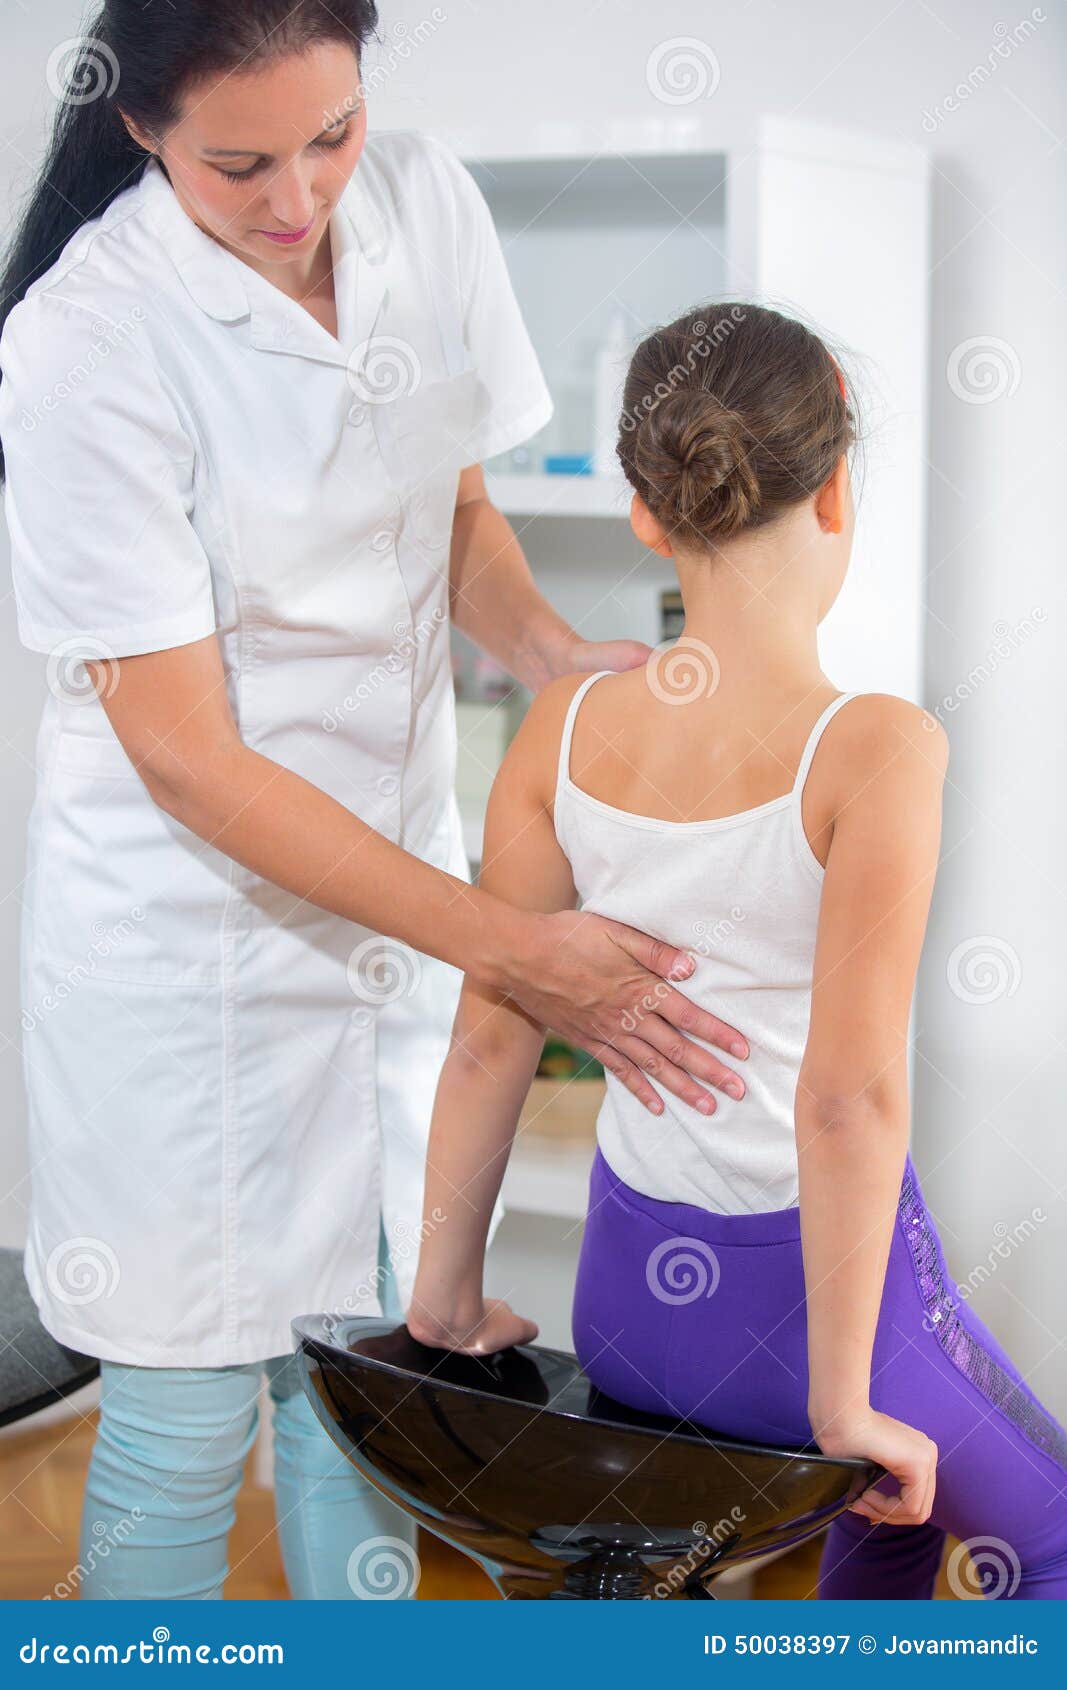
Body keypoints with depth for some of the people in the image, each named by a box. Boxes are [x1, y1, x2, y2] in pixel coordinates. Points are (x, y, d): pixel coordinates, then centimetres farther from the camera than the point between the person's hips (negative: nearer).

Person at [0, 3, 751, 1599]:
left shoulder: (429, 202, -4)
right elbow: (188, 759, -20)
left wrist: (552, 647, -11)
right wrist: (511, 945, -23)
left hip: (403, 880, 5)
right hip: (198, 917, -5)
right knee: (189, 1409, 6)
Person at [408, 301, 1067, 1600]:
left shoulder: (565, 731, -7)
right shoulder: (875, 750, -21)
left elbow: (486, 1042, -2)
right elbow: (851, 1097, -25)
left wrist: (446, 1296, 9)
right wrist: (841, 1396, -16)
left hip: (629, 1294, 6)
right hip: (805, 1289, -5)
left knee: (908, 1473, 35)